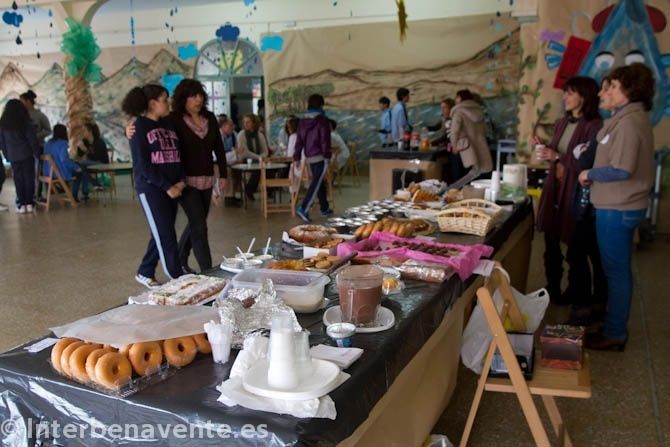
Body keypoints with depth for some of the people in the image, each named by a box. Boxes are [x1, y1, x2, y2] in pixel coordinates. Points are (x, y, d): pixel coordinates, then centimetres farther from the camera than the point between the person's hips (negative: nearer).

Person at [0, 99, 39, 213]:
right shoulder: (26, 123, -5)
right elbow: (32, 140, -6)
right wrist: (37, 153, 1)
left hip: (13, 156, 2)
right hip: (26, 154, -2)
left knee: (18, 179, 5)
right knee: (29, 178, 3)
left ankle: (21, 204, 4)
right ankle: (29, 203, 2)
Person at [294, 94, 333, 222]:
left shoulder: (303, 121, 8)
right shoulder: (322, 120, -10)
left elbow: (299, 141, 10)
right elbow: (325, 140, -14)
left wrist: (297, 157, 14)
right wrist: (327, 156, -12)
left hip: (309, 157, 7)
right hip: (321, 157, -7)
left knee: (319, 182, 18)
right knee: (316, 184, -8)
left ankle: (324, 208, 27)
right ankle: (303, 209, -19)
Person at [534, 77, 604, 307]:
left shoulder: (594, 126, -14)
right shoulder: (562, 123, 11)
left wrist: (557, 157, -22)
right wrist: (543, 147, 2)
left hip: (575, 192, -8)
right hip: (554, 188, 8)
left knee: (575, 248, 6)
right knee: (551, 244, 15)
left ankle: (577, 294, 24)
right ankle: (552, 290, 31)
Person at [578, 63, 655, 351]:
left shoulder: (629, 122, -18)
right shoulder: (633, 118, 14)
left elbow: (622, 169, -26)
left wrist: (590, 174, -12)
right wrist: (594, 176, 9)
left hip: (618, 208, -10)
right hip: (619, 205, 10)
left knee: (616, 269, 0)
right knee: (616, 268, 19)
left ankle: (615, 334, 13)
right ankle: (615, 323, 34)